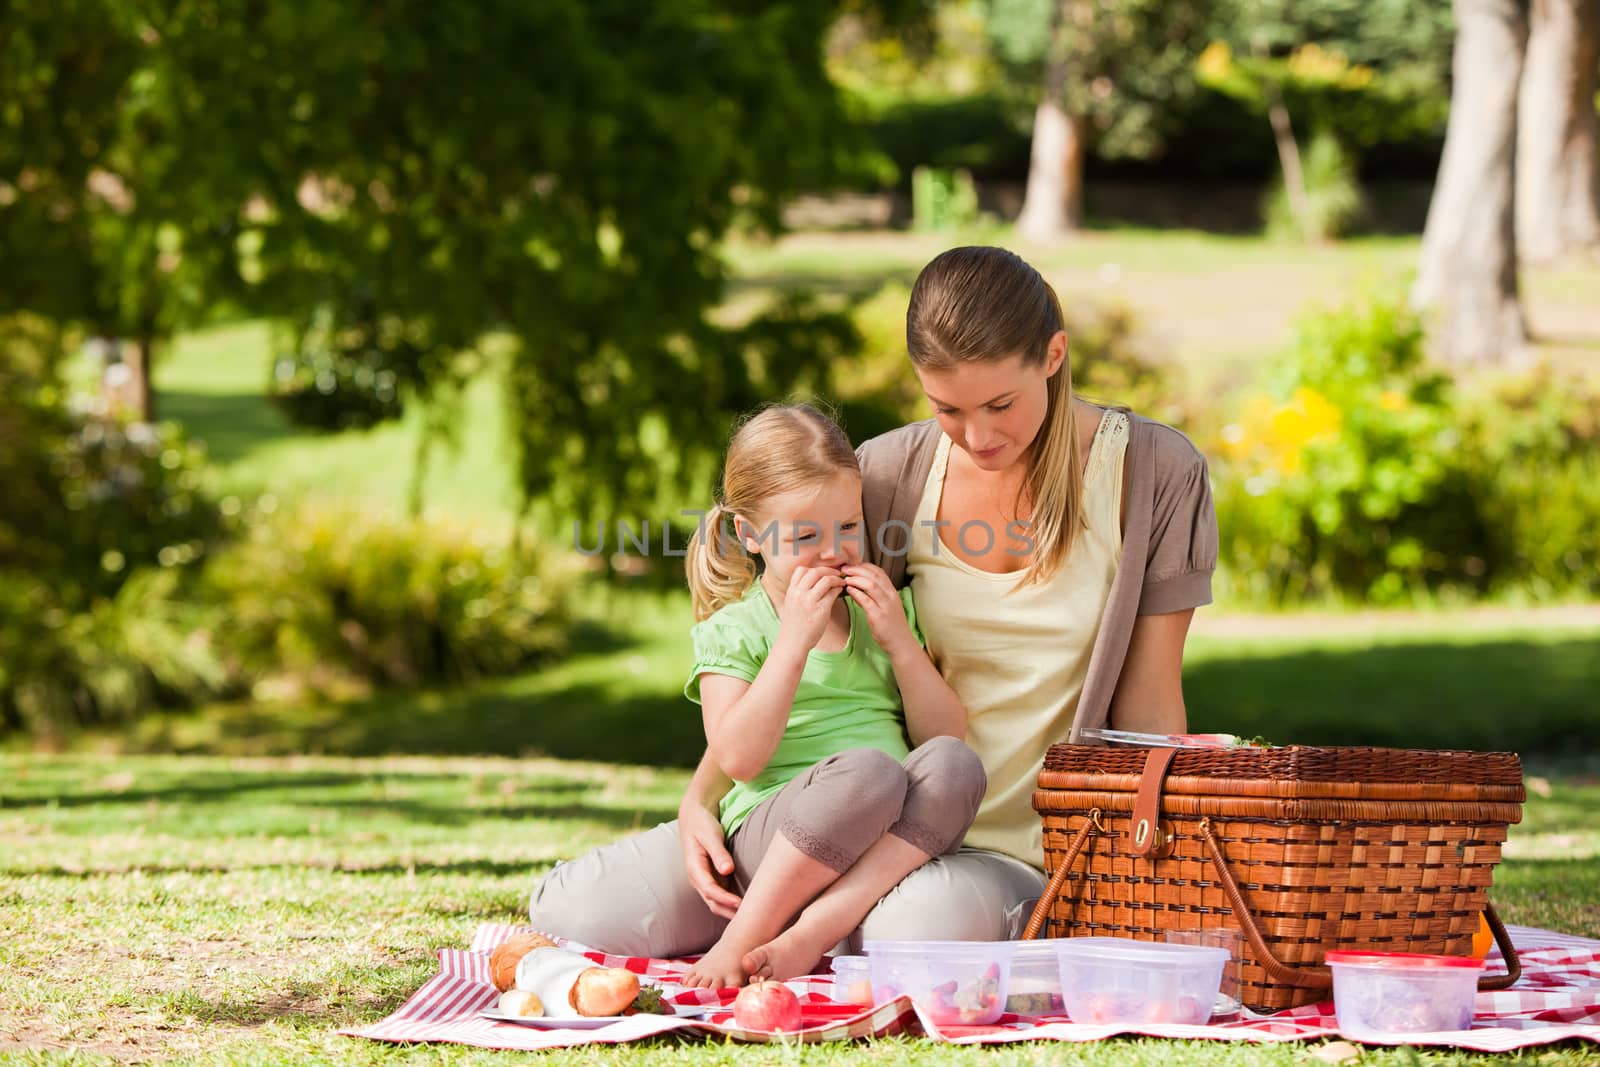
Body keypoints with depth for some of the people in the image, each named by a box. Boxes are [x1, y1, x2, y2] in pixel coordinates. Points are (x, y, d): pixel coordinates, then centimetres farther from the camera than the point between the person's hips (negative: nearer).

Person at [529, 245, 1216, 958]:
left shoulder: (1154, 472, -4)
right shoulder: (890, 473, 1)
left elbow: (1148, 710, 0)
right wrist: (700, 800, -7)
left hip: (1020, 853, -3)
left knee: (936, 924, -41)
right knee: (574, 910, -11)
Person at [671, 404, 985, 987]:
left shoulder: (889, 608, 20)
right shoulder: (731, 630, 6)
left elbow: (946, 732, 13)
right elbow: (737, 758, -10)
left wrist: (900, 641, -1)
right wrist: (794, 641, -13)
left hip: (892, 845, 4)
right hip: (771, 839, -4)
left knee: (953, 764, -28)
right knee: (868, 769, -36)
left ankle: (811, 932, -34)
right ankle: (742, 940, -27)